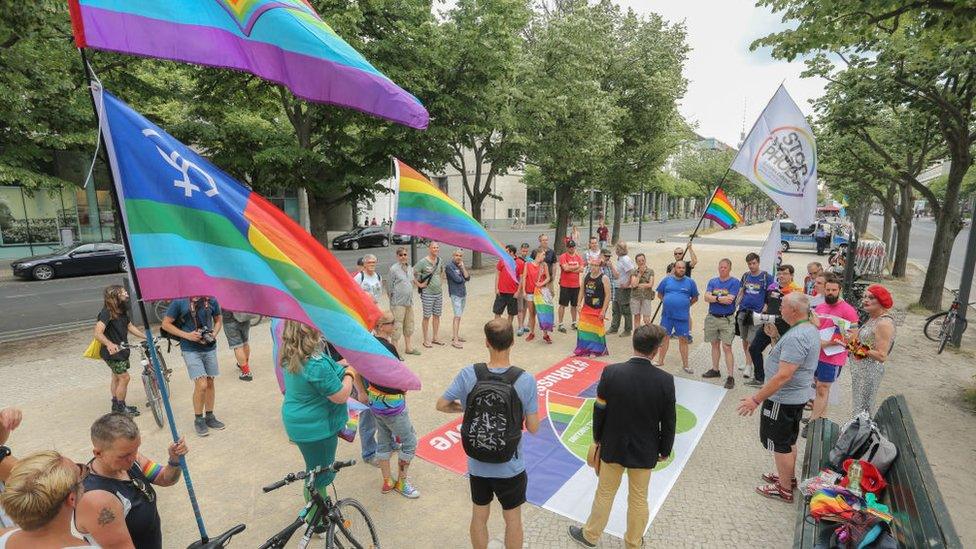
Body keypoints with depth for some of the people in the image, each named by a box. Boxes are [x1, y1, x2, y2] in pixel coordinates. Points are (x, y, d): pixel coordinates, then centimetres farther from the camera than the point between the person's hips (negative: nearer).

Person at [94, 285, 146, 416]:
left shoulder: (122, 311, 2)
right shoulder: (107, 313, -24)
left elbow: (130, 327, 12)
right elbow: (98, 333, -35)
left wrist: (147, 337, 9)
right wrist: (109, 344, -52)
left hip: (122, 350, 9)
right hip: (112, 352, -9)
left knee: (117, 377, 19)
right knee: (124, 378, -6)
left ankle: (116, 405, 33)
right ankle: (120, 407, 9)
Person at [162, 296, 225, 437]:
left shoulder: (211, 300, 0)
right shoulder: (179, 301, -8)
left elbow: (218, 319, 14)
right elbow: (166, 324, -3)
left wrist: (214, 334, -4)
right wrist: (187, 335, -14)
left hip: (209, 348, 4)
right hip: (190, 349, -4)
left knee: (210, 382, 11)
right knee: (201, 384, -11)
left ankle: (209, 417, 26)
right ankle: (198, 420, 8)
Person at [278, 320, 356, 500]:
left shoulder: (291, 358, -3)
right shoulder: (317, 364, -32)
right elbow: (341, 396, -23)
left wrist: (341, 367, 6)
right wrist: (350, 374, -8)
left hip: (299, 423, 9)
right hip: (316, 429, -9)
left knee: (314, 471, 28)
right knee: (320, 476, 12)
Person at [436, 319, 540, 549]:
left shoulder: (468, 374, -18)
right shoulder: (525, 380, -22)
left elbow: (441, 405, -7)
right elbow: (533, 427, -15)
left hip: (477, 465, 2)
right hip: (511, 467, -1)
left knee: (479, 517, 25)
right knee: (513, 520, 22)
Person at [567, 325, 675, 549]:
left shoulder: (611, 372, -21)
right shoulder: (665, 380, -20)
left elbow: (599, 411, -11)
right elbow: (669, 422, -8)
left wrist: (597, 437, 7)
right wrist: (665, 450, 8)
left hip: (613, 446, 0)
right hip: (645, 450, 0)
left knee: (605, 493, 20)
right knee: (639, 499, 22)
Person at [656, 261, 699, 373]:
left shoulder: (690, 282, 2)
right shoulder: (666, 280, 3)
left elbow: (695, 297, 11)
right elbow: (659, 294, 13)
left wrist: (686, 305, 2)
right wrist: (666, 302, 2)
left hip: (682, 316, -1)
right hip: (667, 315, 1)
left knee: (683, 340, 4)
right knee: (664, 337, 10)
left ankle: (685, 365, 14)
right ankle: (660, 360, 23)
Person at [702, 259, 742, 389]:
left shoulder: (735, 282, -3)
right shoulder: (712, 282, 9)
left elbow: (729, 300, -16)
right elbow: (706, 297, -4)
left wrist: (714, 298, -8)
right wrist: (720, 298, -17)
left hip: (727, 319, -4)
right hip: (712, 318, 5)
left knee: (726, 347, -7)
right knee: (715, 344, 14)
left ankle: (730, 377, -3)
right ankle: (715, 370, 27)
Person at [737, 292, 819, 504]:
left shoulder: (795, 337, -28)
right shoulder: (811, 330, 5)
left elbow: (784, 376, -31)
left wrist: (756, 399, -27)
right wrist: (775, 338, 6)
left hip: (783, 399, -10)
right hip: (798, 395, 10)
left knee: (780, 445, 7)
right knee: (789, 441, 25)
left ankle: (785, 490, 22)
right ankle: (789, 477, 42)